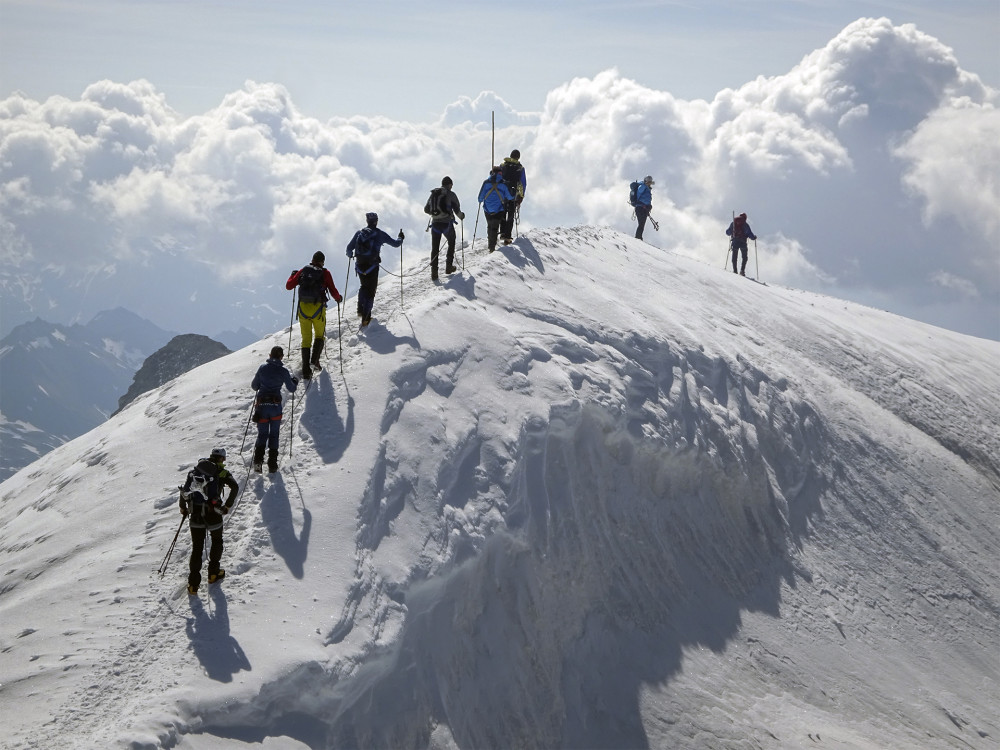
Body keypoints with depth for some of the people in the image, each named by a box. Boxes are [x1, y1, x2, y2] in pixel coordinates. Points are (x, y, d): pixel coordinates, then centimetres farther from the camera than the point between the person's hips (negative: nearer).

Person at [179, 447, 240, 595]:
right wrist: (228, 506, -6)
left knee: (196, 547, 11)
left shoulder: (195, 470, 12)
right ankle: (213, 573, 31)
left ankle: (193, 583, 6)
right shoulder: (221, 472, 1)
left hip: (195, 513, 3)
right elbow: (235, 487, -14)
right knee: (217, 541, 24)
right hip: (213, 513, -3)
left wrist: (183, 508, 19)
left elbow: (184, 489, 8)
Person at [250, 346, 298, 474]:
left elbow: (254, 386, 10)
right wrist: (295, 382, 27)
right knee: (274, 435, 12)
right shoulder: (283, 371, -3)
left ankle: (258, 459, -13)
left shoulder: (262, 368, 1)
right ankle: (272, 464, 5)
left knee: (262, 434, 10)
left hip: (261, 405, 1)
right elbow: (291, 389, 5)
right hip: (275, 405, -1)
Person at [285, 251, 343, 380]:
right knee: (320, 335, 18)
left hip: (303, 308, 2)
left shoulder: (302, 271, 5)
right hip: (318, 309, -2)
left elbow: (288, 286, 10)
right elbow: (333, 291, -4)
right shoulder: (325, 273, -2)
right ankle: (315, 361, -3)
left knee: (306, 339, 11)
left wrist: (293, 275, 29)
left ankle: (306, 369, 3)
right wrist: (338, 298, 18)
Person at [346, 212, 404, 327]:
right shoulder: (380, 234, -2)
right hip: (372, 266, -3)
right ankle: (366, 317, -1)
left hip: (360, 265, 3)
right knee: (371, 291, 6)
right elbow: (395, 244, 6)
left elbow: (349, 248, 5)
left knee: (364, 286, 28)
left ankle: (361, 309, 16)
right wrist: (400, 238, 29)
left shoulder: (359, 233, 4)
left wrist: (350, 255, 28)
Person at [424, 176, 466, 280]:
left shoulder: (433, 194, 10)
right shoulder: (451, 194, -4)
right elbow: (456, 209, -8)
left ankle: (434, 271, -4)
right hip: (447, 223, -3)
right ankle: (449, 266, 19)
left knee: (435, 248, 6)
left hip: (435, 223, 3)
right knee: (451, 242, 21)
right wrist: (461, 216, 13)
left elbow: (426, 209, 14)